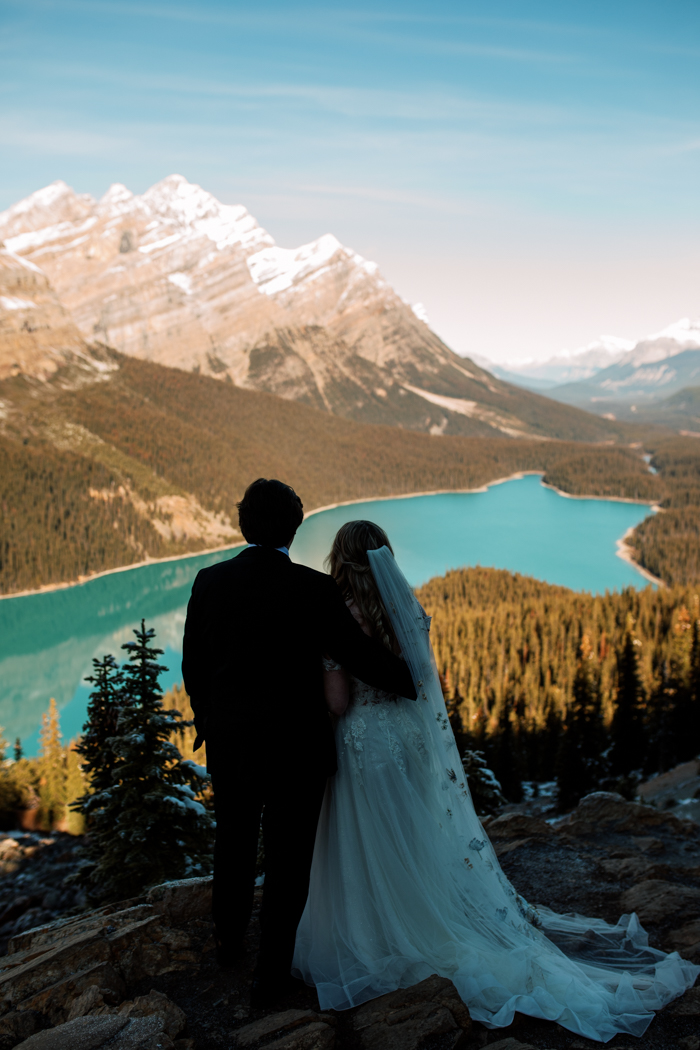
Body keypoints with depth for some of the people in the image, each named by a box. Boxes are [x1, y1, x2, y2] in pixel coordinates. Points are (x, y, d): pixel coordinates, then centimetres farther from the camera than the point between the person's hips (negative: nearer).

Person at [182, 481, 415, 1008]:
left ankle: (230, 940, 47)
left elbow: (193, 666, 3)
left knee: (234, 844, 26)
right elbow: (364, 656, -14)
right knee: (287, 862, 11)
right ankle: (271, 973, 22)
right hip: (296, 751, -4)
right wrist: (417, 682, 4)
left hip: (228, 744, 4)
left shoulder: (210, 582, -6)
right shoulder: (315, 589, -17)